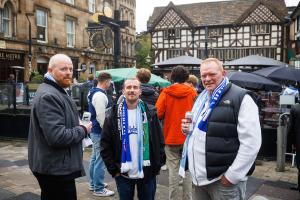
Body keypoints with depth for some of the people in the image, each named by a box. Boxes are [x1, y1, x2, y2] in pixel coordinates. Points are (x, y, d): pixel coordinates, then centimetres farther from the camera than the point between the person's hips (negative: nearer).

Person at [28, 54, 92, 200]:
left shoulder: (57, 92, 14)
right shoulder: (48, 96, -21)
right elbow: (57, 136, -29)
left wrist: (79, 126, 8)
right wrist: (83, 130, -14)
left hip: (55, 166, 11)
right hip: (55, 168, -11)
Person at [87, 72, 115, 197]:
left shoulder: (94, 92, 12)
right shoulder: (100, 95, -20)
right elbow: (101, 116, -24)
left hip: (95, 130, 11)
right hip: (100, 132, -11)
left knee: (95, 158, 19)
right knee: (100, 160, -2)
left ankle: (93, 183, 31)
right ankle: (99, 189, 7)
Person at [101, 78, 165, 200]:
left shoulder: (150, 113, 0)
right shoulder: (114, 115, -1)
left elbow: (159, 142, 2)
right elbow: (105, 145, -1)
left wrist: (157, 166, -2)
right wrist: (113, 169, -5)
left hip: (147, 173, 0)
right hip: (123, 173, 0)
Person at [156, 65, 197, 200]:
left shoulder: (166, 93, -8)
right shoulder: (192, 92, -4)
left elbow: (158, 114, -11)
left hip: (171, 137, -1)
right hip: (188, 137, 2)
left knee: (173, 170, 6)